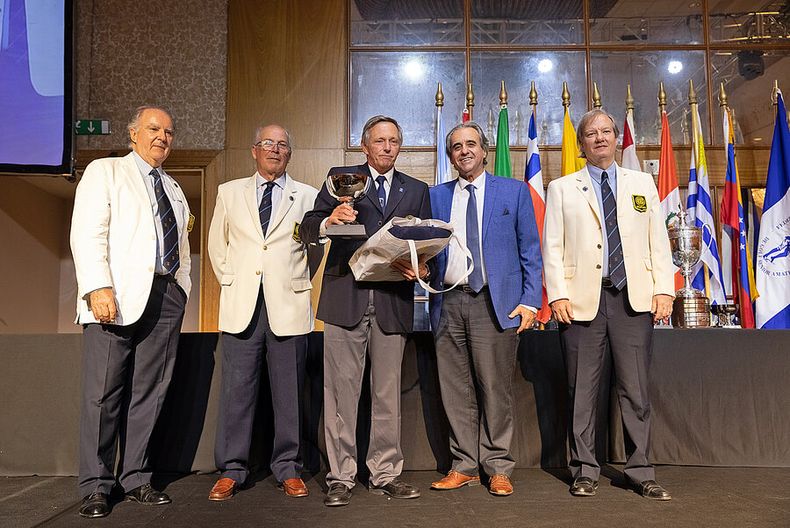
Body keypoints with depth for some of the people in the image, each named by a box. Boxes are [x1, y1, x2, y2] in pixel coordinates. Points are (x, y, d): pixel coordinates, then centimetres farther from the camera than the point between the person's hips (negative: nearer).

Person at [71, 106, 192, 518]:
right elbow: (87, 234, -6)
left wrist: (181, 290, 8)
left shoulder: (174, 188, 24)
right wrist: (98, 288, -18)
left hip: (167, 294, 5)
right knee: (103, 393, -4)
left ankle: (135, 479, 15)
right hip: (118, 295, -5)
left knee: (149, 392, 5)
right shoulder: (104, 171, 7)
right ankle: (96, 487, 7)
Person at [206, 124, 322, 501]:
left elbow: (315, 248, 13)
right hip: (241, 305, 1)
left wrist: (294, 283, 8)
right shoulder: (229, 192, 13)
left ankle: (288, 469, 15)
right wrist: (231, 282, 12)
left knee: (289, 390, 4)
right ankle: (231, 470, 13)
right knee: (237, 388, 2)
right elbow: (216, 244, 19)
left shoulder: (307, 196, 8)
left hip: (289, 305, 0)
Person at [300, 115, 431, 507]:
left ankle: (385, 474, 19)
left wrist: (420, 267, -11)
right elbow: (307, 230, 0)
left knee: (388, 393, 8)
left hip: (393, 301, 2)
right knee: (341, 391, 0)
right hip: (346, 297, -2)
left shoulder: (416, 190, 17)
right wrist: (329, 221, -22)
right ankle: (340, 477, 10)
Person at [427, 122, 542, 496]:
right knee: (455, 390, 7)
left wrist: (531, 300, -4)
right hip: (448, 301, 3)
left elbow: (530, 251, 5)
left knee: (495, 388, -1)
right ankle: (464, 465, 19)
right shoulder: (436, 196, 15)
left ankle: (498, 468, 13)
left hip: (495, 302, -3)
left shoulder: (514, 191, 8)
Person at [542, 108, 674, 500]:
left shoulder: (643, 183, 16)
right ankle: (584, 470, 15)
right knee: (582, 389, 4)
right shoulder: (562, 188, 10)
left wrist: (664, 289, 1)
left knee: (635, 388, 4)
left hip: (634, 297, 1)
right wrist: (558, 295, -7)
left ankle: (641, 471, 15)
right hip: (582, 299, -1)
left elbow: (658, 241, 11)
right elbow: (552, 247, 4)